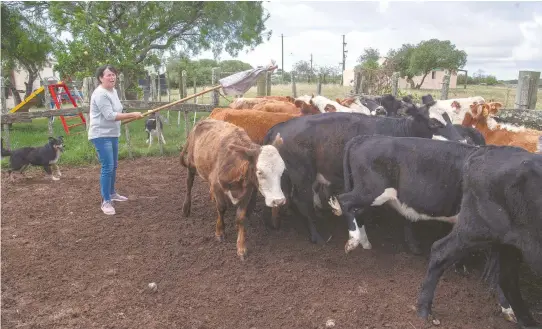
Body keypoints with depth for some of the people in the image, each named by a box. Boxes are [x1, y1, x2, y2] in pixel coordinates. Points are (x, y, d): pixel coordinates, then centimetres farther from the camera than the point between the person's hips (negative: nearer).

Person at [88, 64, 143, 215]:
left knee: (113, 166, 18)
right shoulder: (100, 94, -19)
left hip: (112, 134, 10)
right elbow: (110, 116, -25)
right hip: (101, 135, -10)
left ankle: (112, 193, 34)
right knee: (107, 167, -13)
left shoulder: (113, 90, 10)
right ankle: (105, 201, -6)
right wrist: (132, 115, -24)